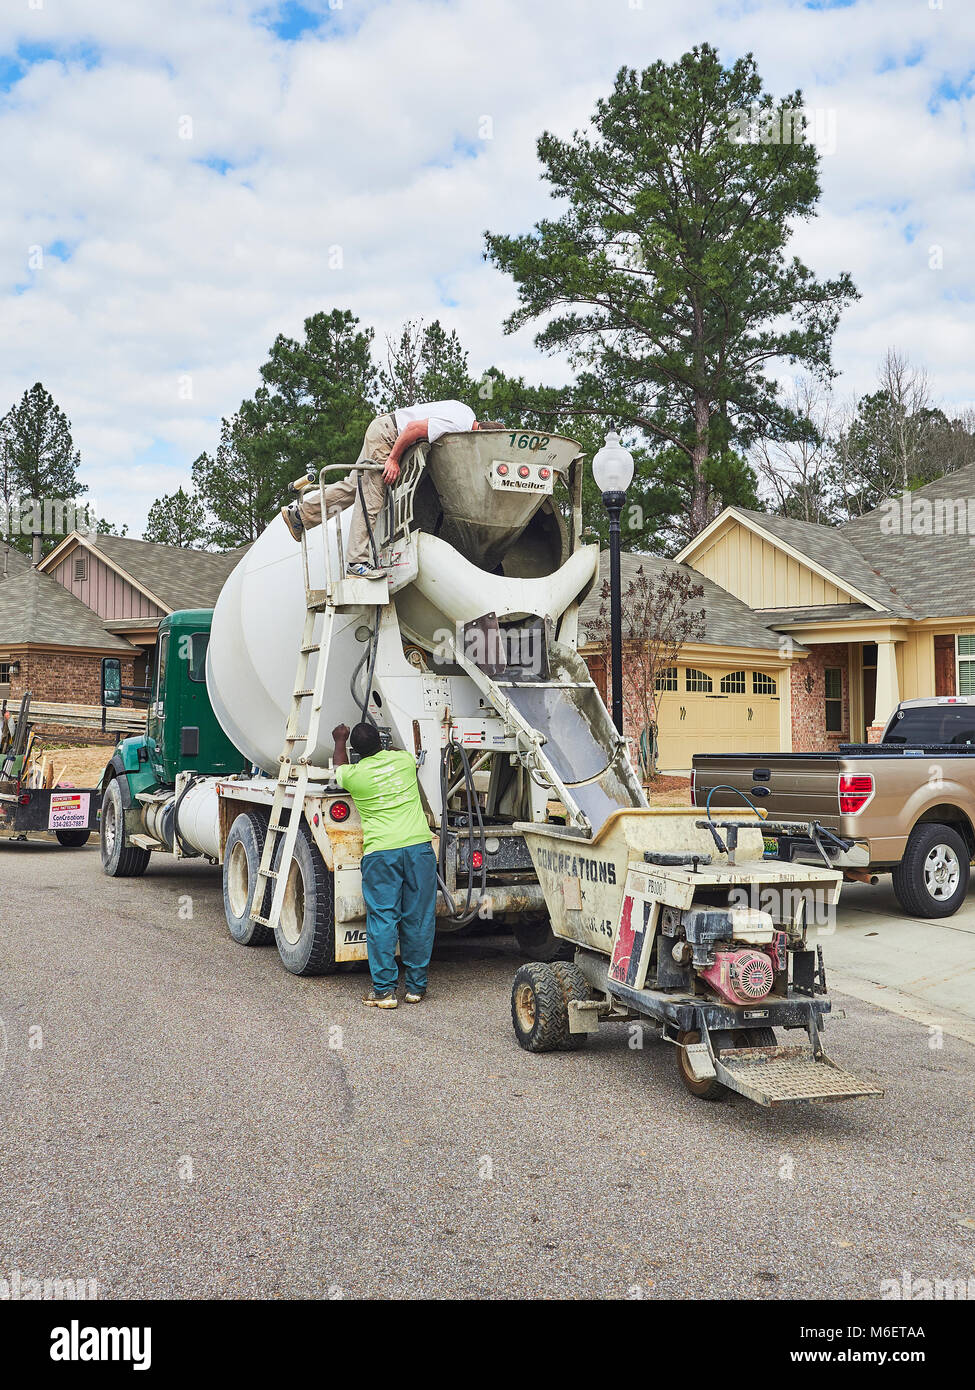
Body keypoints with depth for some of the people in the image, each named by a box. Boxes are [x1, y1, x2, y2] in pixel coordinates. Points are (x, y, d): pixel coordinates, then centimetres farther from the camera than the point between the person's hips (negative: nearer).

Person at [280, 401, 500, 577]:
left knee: (355, 485, 11)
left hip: (383, 430, 10)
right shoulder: (456, 425, -24)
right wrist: (393, 459, -18)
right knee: (371, 498, -11)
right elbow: (413, 427, -26)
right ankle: (358, 561, -12)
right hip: (385, 434, -10)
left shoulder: (469, 416, 7)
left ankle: (301, 511, 18)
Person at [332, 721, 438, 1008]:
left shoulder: (354, 774, 4)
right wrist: (385, 749, 55)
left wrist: (340, 741, 48)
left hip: (380, 851, -2)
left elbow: (339, 767, 30)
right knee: (418, 919, 7)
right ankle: (416, 986, 15)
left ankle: (384, 990, 2)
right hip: (419, 846, 2)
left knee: (382, 919, 2)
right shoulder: (404, 760, 8)